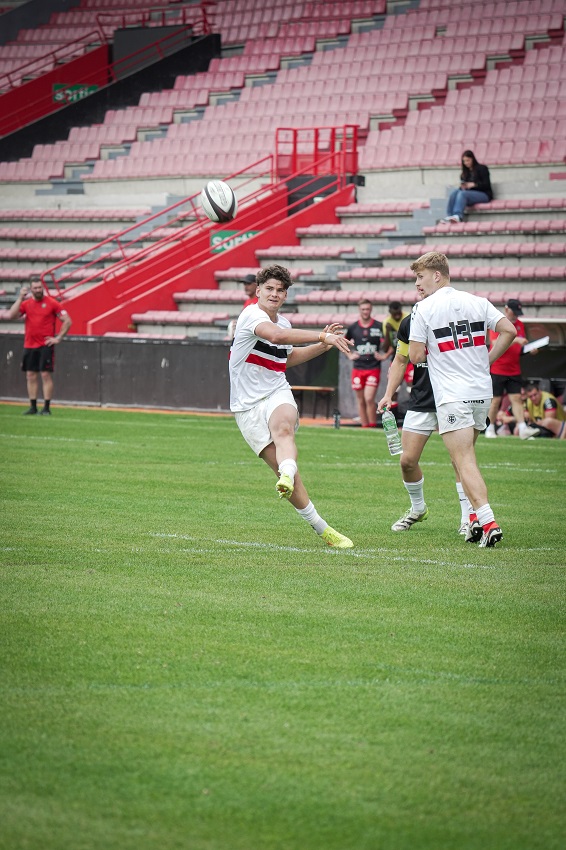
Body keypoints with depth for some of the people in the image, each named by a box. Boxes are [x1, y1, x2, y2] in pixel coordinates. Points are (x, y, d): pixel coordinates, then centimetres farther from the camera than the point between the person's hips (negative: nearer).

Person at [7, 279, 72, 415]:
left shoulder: (52, 303, -2)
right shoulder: (26, 303, 8)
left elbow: (67, 321, -2)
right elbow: (11, 316, -5)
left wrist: (58, 338, -7)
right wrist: (20, 298, -8)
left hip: (46, 346, -4)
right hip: (29, 346, 4)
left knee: (46, 375, -7)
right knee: (31, 376, 5)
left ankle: (46, 407, -6)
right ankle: (33, 407, 11)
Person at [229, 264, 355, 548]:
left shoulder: (284, 323, 13)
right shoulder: (252, 314, -10)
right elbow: (275, 335, -32)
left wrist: (322, 345, 20)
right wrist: (322, 336, -34)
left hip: (277, 394, 4)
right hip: (248, 406, -4)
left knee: (283, 428, -34)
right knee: (280, 465, -13)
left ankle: (287, 476, -63)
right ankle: (321, 528, -7)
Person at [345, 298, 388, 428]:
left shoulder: (379, 327, -2)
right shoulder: (353, 327, 6)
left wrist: (384, 356, -5)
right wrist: (350, 355, 11)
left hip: (374, 368, -3)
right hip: (358, 368, 3)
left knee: (369, 398, -15)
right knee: (361, 400, 6)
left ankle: (373, 426, -7)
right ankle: (364, 426, 14)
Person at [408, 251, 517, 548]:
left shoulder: (424, 310, -6)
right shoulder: (477, 302, 7)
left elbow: (415, 356, -7)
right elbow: (509, 330, 1)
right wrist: (486, 361, 10)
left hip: (452, 396, -6)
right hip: (482, 391, 6)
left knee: (464, 461, -8)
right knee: (464, 456, 20)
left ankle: (488, 522, -21)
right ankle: (476, 517, 13)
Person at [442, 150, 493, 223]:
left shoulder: (482, 168, 4)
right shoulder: (465, 172, 18)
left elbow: (487, 185, -6)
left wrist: (474, 184, -20)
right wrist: (462, 187, -8)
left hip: (484, 194, -5)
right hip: (470, 193, 5)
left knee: (463, 194, -33)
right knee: (455, 192, -25)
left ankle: (458, 216, -53)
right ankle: (449, 216, -39)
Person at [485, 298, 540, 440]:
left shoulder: (520, 325, 11)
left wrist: (530, 349, -2)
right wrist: (515, 340, -31)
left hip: (514, 370, 5)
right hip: (497, 369, -5)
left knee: (516, 398, -4)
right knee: (496, 400, 0)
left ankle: (522, 428, -14)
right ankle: (490, 428, 12)